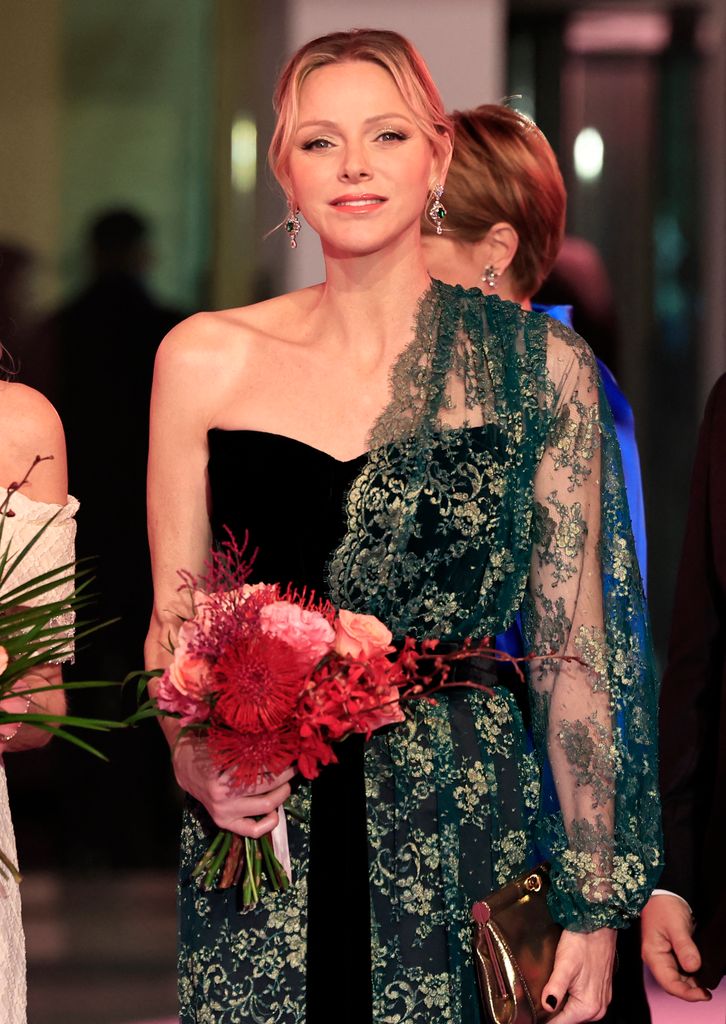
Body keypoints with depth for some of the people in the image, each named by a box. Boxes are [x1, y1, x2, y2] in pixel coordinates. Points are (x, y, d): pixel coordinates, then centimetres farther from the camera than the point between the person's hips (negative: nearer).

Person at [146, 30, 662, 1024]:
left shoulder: (540, 365, 0)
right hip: (260, 837, 1)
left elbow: (574, 645, 2)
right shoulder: (207, 361, 2)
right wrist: (196, 755, -11)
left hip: (465, 843, -1)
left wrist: (595, 906, 0)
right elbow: (174, 623, 9)